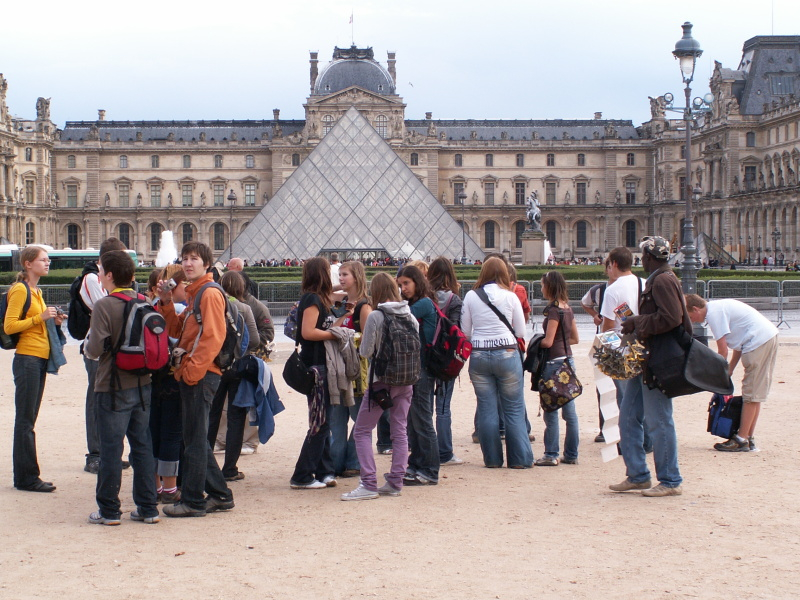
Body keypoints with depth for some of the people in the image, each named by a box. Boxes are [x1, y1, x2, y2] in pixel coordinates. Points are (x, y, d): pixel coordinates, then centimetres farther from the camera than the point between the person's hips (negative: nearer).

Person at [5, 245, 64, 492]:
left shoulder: (36, 291, 17)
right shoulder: (20, 290, -10)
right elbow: (9, 326, -16)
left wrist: (53, 321, 8)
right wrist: (40, 317, -20)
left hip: (40, 360, 9)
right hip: (27, 358, -9)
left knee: (28, 420, 11)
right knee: (25, 421, -4)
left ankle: (25, 477, 16)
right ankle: (27, 478, -1)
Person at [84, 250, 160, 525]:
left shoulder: (103, 306, -13)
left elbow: (95, 349, -17)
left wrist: (88, 345, 5)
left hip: (114, 387, -5)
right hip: (142, 385, 5)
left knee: (111, 449, 1)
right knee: (143, 446, 11)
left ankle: (108, 510, 6)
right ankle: (148, 507, 14)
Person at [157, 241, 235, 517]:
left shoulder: (210, 294, -11)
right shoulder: (194, 294, 20)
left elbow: (213, 336, -19)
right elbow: (177, 331, 18)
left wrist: (192, 368, -21)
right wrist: (166, 302, 6)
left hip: (201, 375, -10)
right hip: (191, 374, 10)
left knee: (194, 439, -5)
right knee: (196, 439, 14)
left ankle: (192, 501, 2)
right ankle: (220, 495, 20)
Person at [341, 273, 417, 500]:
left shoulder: (375, 317, -13)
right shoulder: (410, 316, 2)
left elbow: (366, 351, -10)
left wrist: (361, 345, 11)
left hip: (382, 379, -5)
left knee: (362, 430, 2)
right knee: (400, 431, 11)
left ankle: (369, 485, -5)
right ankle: (396, 482, 13)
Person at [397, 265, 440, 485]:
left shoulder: (424, 304, -10)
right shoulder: (411, 305, 17)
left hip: (422, 368, -9)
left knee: (422, 419, -5)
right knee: (412, 420, 13)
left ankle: (429, 472, 1)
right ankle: (415, 466, 20)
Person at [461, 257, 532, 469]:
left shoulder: (471, 296, 1)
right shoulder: (510, 297, -2)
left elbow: (465, 331, 5)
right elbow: (521, 331, 4)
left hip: (478, 355, 2)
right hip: (507, 354, -1)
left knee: (486, 409, 8)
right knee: (514, 409, 6)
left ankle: (492, 458, 12)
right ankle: (520, 458, 10)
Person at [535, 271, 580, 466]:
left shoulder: (554, 310, -14)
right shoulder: (567, 309, 11)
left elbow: (548, 341, -17)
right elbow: (575, 339, 18)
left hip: (555, 362, -9)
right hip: (568, 360, 9)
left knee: (551, 412, -3)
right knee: (569, 411, 10)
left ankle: (551, 455, 1)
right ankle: (571, 454, 15)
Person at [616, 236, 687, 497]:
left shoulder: (663, 281, -15)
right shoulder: (656, 280, 17)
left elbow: (671, 318, -26)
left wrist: (637, 323, -16)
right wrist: (635, 324, 10)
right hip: (644, 360, 11)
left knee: (659, 421, -4)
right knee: (629, 416, 12)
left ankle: (670, 481, 5)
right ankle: (637, 475, 19)